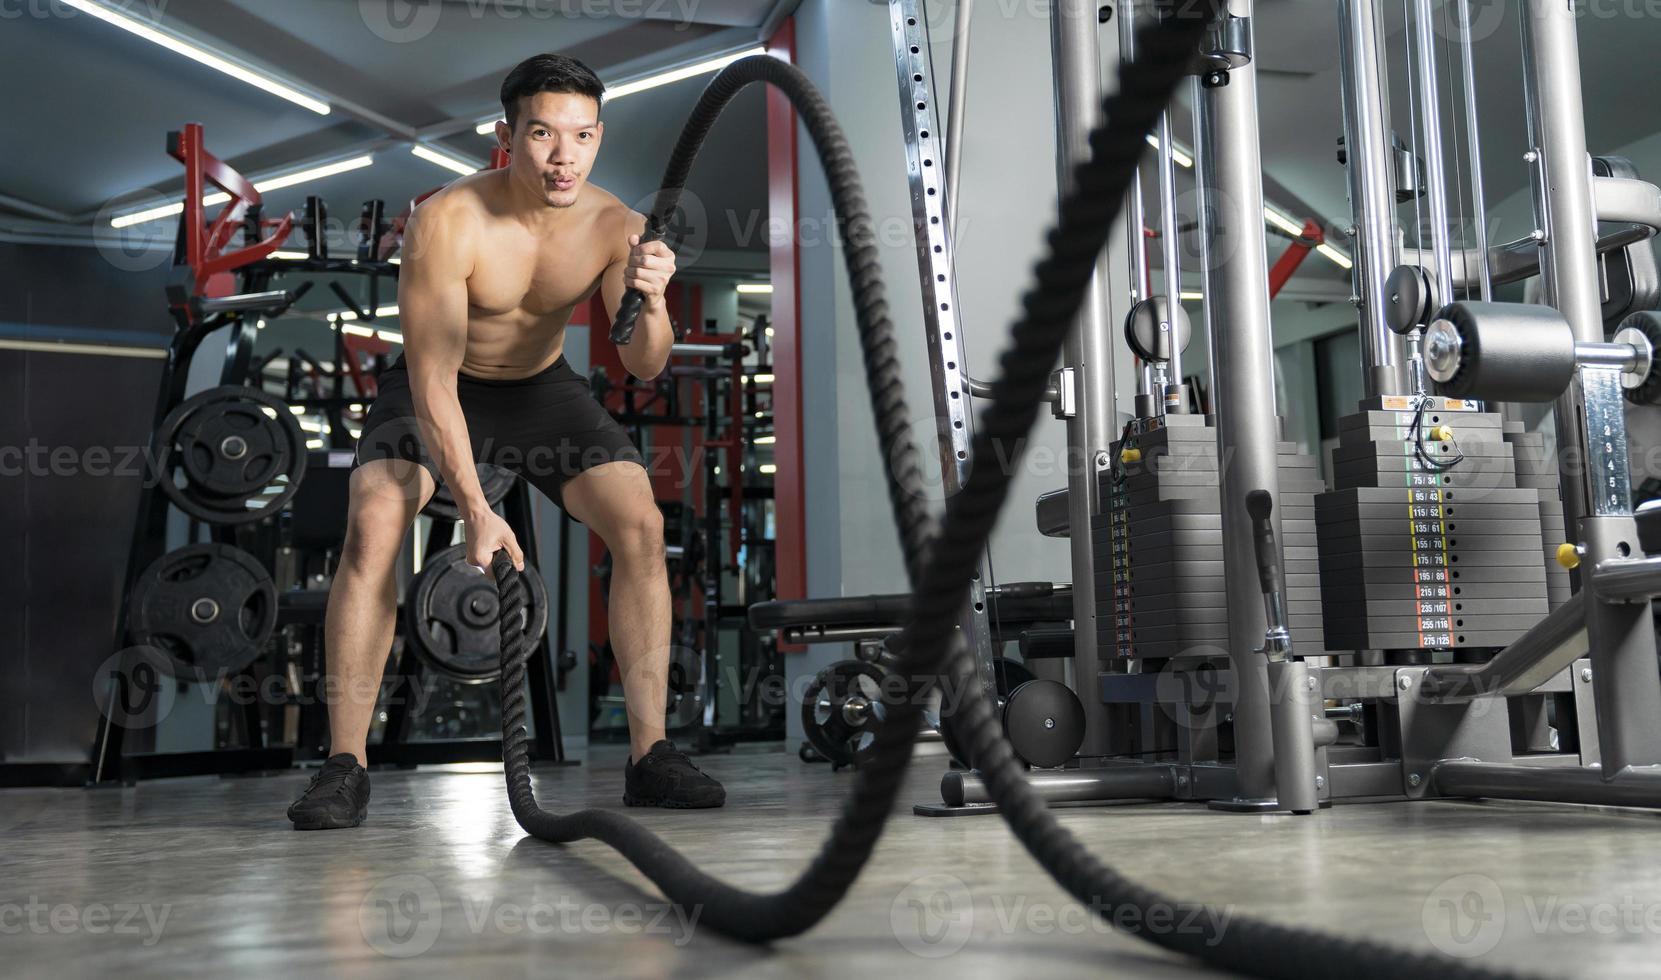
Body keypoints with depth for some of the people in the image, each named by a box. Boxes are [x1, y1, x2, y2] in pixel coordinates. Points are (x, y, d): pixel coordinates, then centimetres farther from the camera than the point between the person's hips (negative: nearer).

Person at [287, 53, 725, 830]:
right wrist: (476, 512, -34)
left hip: (541, 387, 3)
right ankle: (344, 766, -16)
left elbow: (643, 368, -26)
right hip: (437, 388, -3)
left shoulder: (614, 227, -18)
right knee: (373, 525, -27)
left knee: (641, 523, -16)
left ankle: (649, 754, -8)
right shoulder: (448, 221, -29)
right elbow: (433, 381, -29)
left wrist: (651, 303, -49)